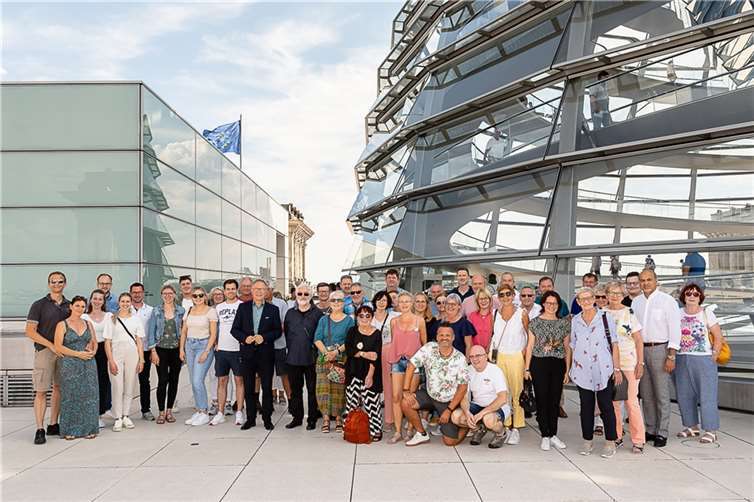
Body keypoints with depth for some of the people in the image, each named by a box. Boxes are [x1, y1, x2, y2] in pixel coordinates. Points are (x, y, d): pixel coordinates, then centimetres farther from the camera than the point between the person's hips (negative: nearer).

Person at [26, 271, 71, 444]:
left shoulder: (69, 305, 10)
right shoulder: (39, 305, -3)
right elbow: (30, 331, -8)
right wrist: (51, 345, -14)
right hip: (44, 351, -5)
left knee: (59, 388, 9)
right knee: (41, 391, -5)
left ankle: (53, 425, 19)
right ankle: (40, 429, -1)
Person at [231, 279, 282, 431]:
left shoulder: (273, 309, 4)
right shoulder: (243, 307, 6)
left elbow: (278, 330, 1)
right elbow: (234, 329, 4)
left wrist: (264, 337, -14)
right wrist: (245, 338, -14)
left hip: (266, 354, -1)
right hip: (247, 353, 1)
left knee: (267, 387, 3)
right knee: (248, 388, 8)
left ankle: (267, 418, 14)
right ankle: (250, 418, 19)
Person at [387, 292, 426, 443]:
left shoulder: (419, 320, 3)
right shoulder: (394, 321, 10)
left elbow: (424, 343, 8)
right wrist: (391, 358, 13)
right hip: (397, 361, 2)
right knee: (396, 396, -3)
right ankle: (397, 431, 3)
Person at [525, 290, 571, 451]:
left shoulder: (564, 323, 7)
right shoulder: (535, 322, 2)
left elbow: (567, 348, 10)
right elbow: (530, 346, 3)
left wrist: (567, 370, 6)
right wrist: (527, 368, -1)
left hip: (558, 365, 2)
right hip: (539, 364, -2)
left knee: (555, 400, 7)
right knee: (542, 400, 1)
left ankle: (553, 435, 20)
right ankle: (545, 436, 11)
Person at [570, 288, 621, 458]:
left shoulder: (606, 318, 0)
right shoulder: (575, 321, 8)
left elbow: (614, 345, 0)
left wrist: (617, 368, -4)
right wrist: (570, 369, 11)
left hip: (603, 370, -3)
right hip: (582, 371, 3)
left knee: (606, 406, 1)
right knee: (586, 406, 9)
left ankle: (610, 442, 12)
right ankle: (587, 441, 19)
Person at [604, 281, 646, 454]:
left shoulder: (629, 313, -2)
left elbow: (638, 340, -2)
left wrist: (640, 363, -8)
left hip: (628, 362, -3)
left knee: (631, 401, -4)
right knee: (612, 401, 7)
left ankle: (638, 441, 5)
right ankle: (616, 436, 20)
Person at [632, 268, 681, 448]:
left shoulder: (667, 300, -5)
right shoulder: (636, 302, 11)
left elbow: (675, 329, -8)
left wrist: (671, 356, -13)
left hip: (659, 349, -5)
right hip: (640, 349, 5)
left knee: (662, 394, -3)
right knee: (646, 394, 10)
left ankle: (662, 433, 4)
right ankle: (650, 430, 20)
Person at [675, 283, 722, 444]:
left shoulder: (707, 313, -3)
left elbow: (718, 337, -2)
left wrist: (714, 358, -5)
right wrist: (672, 357, 1)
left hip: (703, 359, -4)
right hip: (682, 360, 4)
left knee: (707, 395, -4)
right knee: (684, 395, 9)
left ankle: (711, 431, 4)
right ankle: (692, 427, 24)